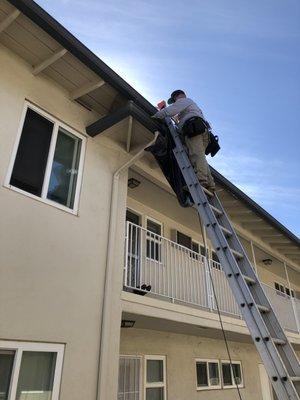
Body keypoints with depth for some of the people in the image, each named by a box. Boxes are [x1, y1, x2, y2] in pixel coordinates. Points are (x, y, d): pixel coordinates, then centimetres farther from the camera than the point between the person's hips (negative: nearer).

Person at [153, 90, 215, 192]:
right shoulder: (193, 104, 45)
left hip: (194, 128, -9)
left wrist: (155, 116, 2)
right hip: (203, 130, 9)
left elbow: (170, 111, -2)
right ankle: (210, 184, -9)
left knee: (196, 154, -23)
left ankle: (202, 180, -38)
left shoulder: (183, 100, 16)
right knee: (200, 157, 1)